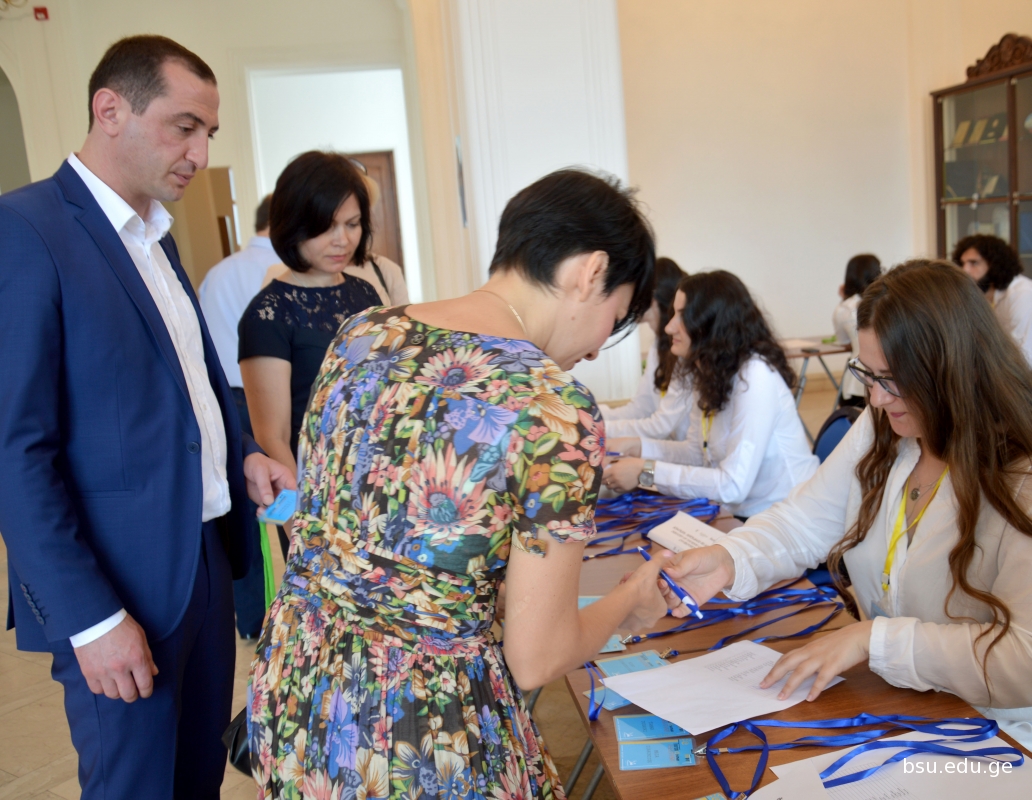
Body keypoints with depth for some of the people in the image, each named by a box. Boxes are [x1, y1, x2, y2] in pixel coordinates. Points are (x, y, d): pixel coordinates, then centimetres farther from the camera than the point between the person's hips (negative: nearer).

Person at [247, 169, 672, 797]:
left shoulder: (362, 334, -3)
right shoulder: (557, 412, -22)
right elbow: (537, 659, -15)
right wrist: (633, 601, 4)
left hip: (290, 684, 6)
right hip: (423, 730, -6)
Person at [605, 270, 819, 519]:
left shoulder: (755, 377, -22)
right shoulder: (709, 373, 5)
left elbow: (734, 486, -27)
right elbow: (698, 453, 11)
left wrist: (646, 472, -22)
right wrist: (637, 446, -4)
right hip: (744, 515, 7)